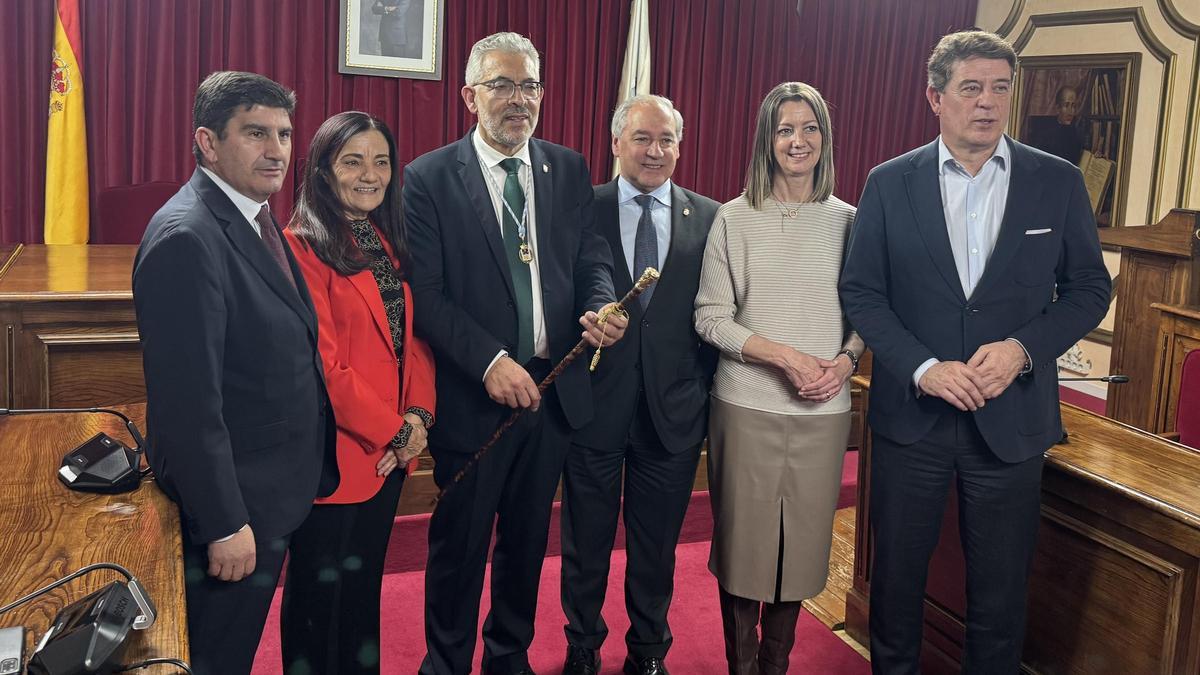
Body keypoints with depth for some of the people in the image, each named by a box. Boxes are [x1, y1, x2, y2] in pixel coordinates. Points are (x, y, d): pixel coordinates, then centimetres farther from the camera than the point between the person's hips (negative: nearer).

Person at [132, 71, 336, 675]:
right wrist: (225, 523, -23)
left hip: (277, 489, 9)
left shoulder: (255, 217, 7)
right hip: (233, 504, -9)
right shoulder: (186, 239, -24)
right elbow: (188, 401, -26)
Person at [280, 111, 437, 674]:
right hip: (336, 454, -7)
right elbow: (322, 366, -20)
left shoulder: (389, 244, 10)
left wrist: (419, 415, -6)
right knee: (321, 595, 10)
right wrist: (391, 431, -14)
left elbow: (414, 338, 9)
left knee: (365, 585, 21)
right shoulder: (302, 248, -15)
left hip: (389, 452, 7)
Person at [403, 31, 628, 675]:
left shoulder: (569, 171, 4)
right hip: (473, 396, -4)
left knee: (527, 537, 19)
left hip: (553, 389, 4)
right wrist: (490, 362, -22)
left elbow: (591, 259, 8)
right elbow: (425, 292, -12)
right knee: (459, 542, 10)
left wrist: (601, 306, -15)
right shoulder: (429, 178, -8)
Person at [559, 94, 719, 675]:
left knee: (657, 545, 16)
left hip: (674, 410, 1)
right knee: (586, 540, 15)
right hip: (595, 404, -1)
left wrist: (703, 388, -3)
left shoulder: (709, 219, 2)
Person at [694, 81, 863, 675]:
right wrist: (785, 356, -15)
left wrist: (845, 361, -10)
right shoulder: (734, 220, -1)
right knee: (743, 541, 5)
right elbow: (710, 316, -4)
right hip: (747, 405, -2)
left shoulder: (849, 221, 5)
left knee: (801, 542, 10)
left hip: (823, 410, 2)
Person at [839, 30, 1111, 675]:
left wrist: (1023, 347, -13)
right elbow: (861, 292, -2)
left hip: (1012, 420, 0)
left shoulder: (1058, 182, 0)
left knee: (1000, 586, 12)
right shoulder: (890, 183, -2)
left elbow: (1088, 288, 4)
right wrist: (923, 368, -15)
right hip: (911, 414, 0)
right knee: (897, 572, 15)